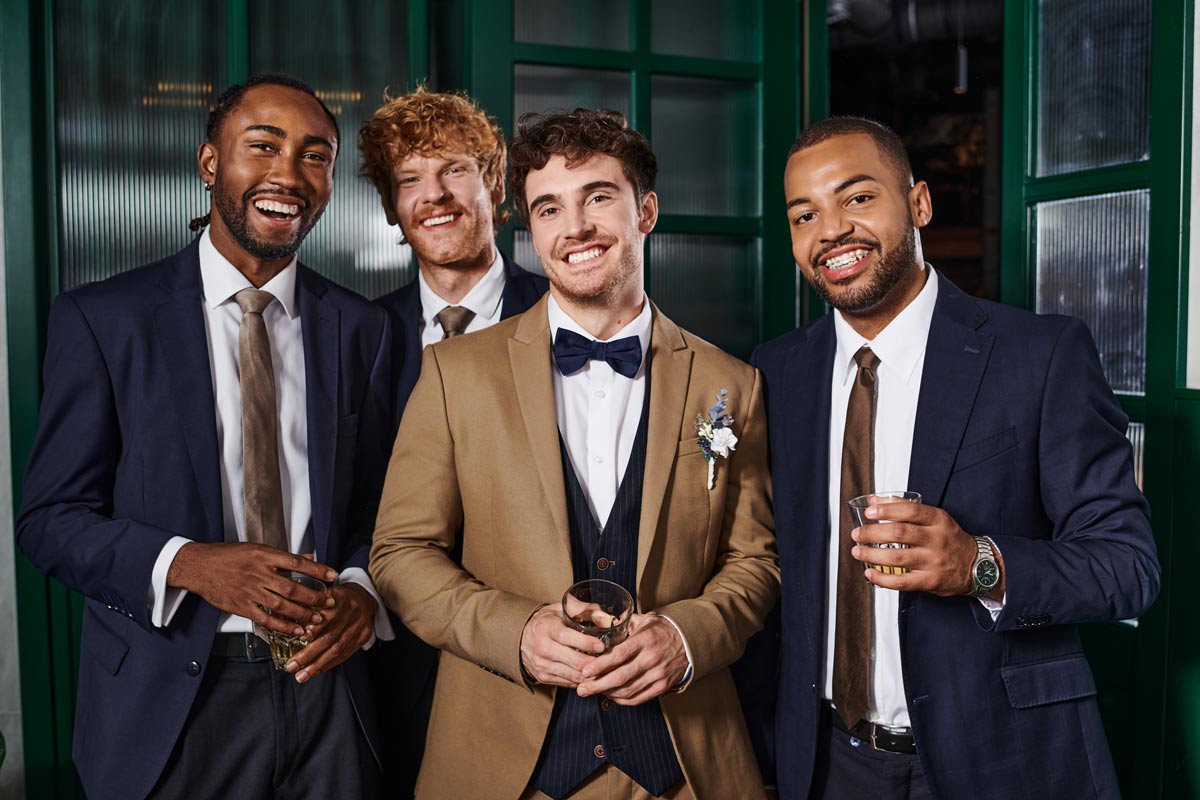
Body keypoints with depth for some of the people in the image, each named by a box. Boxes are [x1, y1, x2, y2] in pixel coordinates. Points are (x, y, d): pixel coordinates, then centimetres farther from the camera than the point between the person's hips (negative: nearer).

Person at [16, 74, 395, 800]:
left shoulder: (363, 329, 2)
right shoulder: (101, 317, -5)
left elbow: (377, 510, 7)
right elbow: (51, 521, -5)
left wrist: (361, 589, -13)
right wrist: (189, 564, -21)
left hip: (323, 684, 3)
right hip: (168, 707, -2)